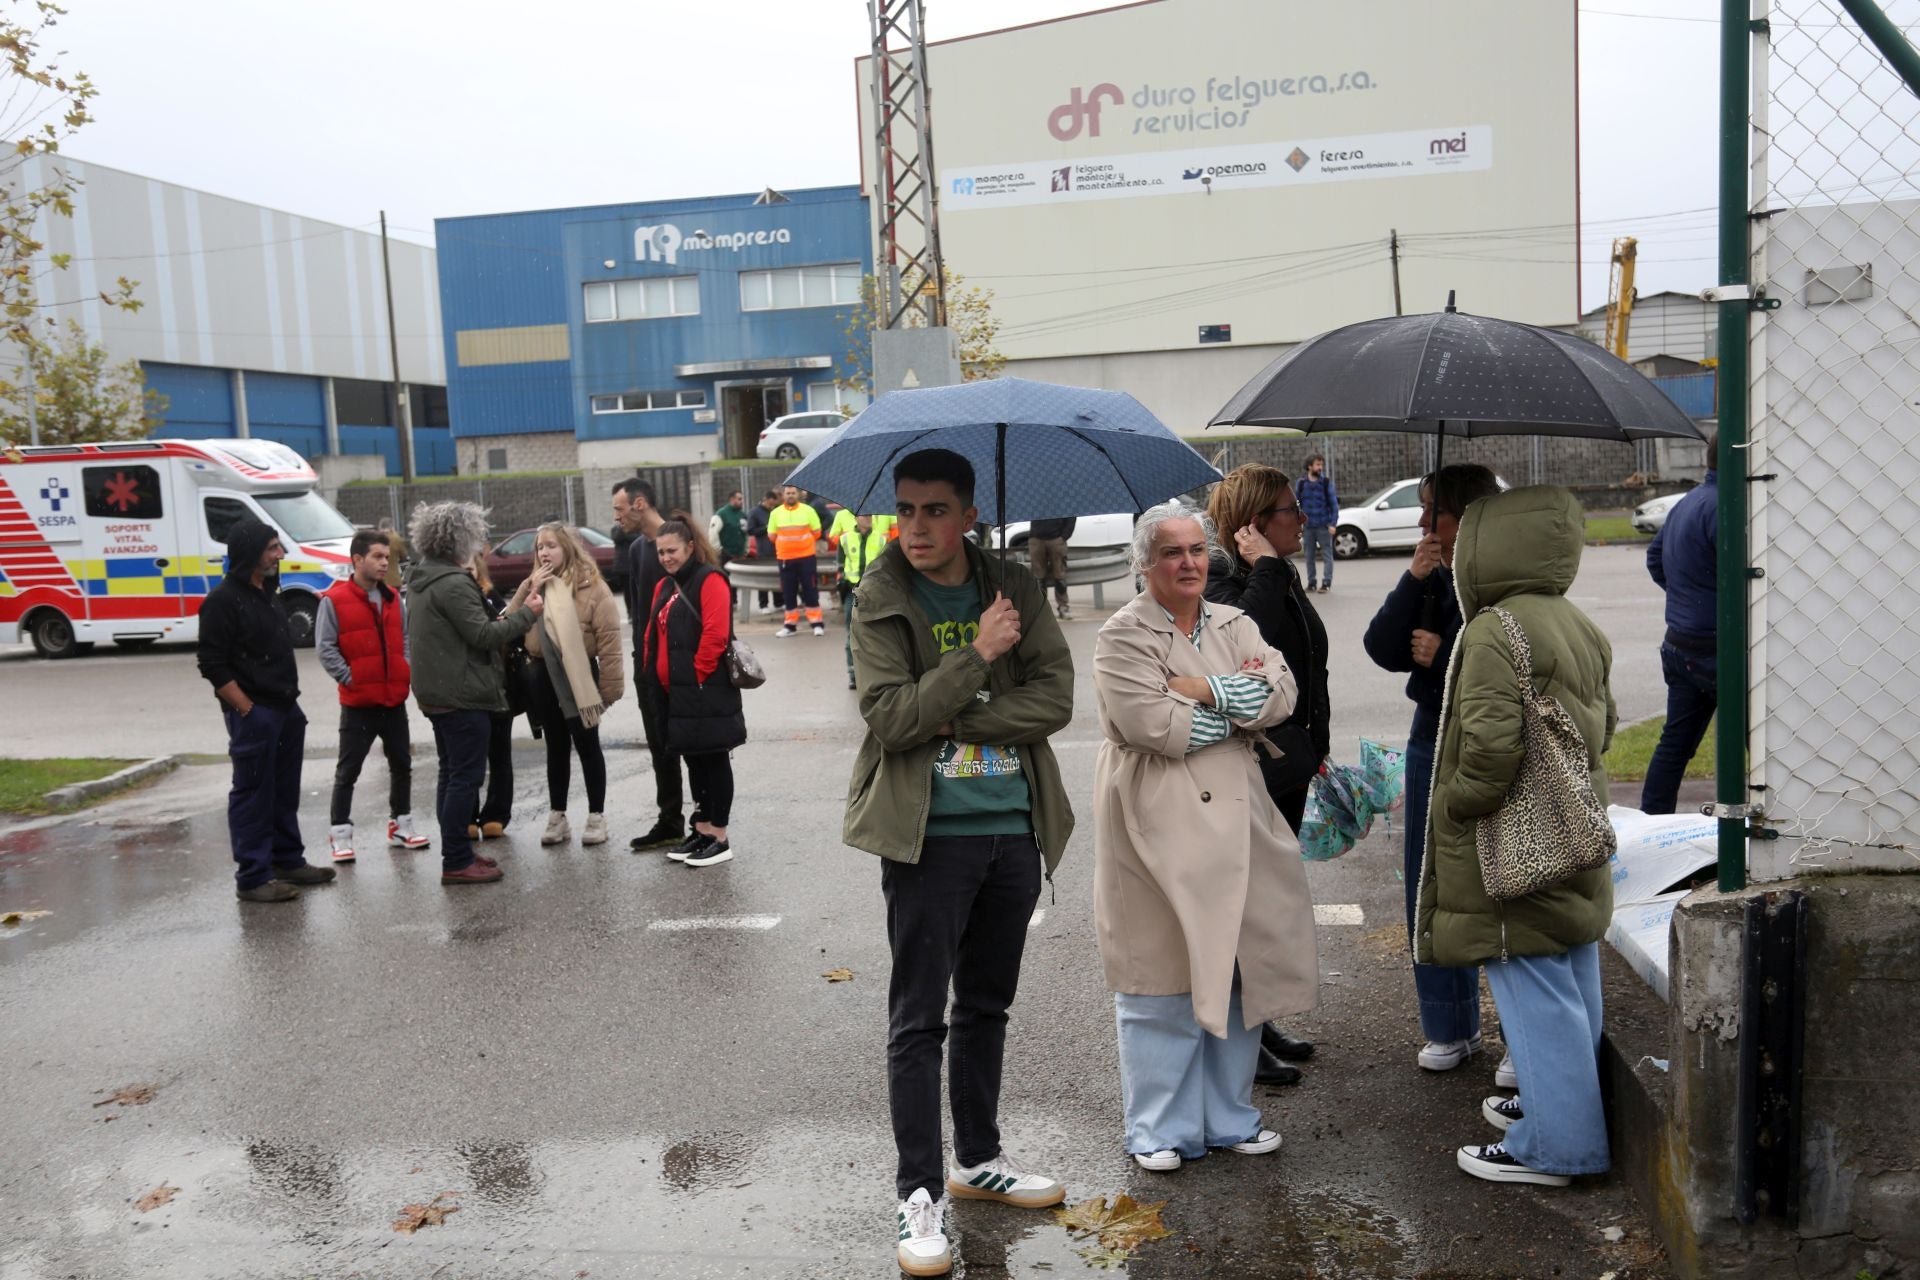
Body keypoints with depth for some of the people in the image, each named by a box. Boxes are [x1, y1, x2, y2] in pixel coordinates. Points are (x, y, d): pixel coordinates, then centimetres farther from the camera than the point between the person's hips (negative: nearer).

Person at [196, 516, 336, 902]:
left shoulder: (264, 594, 16)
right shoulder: (223, 601, -12)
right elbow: (214, 666, -16)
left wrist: (290, 703, 17)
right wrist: (248, 711, -17)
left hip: (285, 710, 9)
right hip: (253, 715, -9)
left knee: (285, 791, 16)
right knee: (253, 794, -3)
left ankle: (288, 860, 28)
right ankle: (253, 878, 2)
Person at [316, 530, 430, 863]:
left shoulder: (393, 599, 9)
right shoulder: (334, 600, -9)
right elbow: (325, 648, -10)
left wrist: (406, 672, 3)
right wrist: (349, 679, -12)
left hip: (395, 699, 6)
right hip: (358, 702, -6)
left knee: (402, 764, 13)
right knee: (348, 770, 1)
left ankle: (400, 825, 26)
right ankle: (340, 834, 9)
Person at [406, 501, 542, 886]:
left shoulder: (422, 580, 13)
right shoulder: (453, 584, -19)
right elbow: (483, 635, -20)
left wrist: (501, 621, 10)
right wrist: (527, 613, -10)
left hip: (437, 693, 10)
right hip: (463, 696, -10)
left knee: (452, 774, 16)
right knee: (465, 777, -5)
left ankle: (457, 852, 24)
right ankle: (456, 862, -2)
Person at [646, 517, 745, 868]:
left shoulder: (709, 580, -11)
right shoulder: (665, 587, 16)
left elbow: (715, 635, -19)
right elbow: (653, 635, 20)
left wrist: (697, 675, -15)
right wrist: (656, 676, 10)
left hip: (707, 691, -9)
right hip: (676, 692, 9)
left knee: (714, 760, -2)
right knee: (693, 760, 14)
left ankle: (720, 839, 4)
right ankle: (701, 831, 23)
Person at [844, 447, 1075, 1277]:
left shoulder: (1015, 590, 2)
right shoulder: (880, 605, -6)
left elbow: (1055, 697, -8)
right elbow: (889, 718, -17)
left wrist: (954, 720, -16)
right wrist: (978, 654, -19)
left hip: (1014, 828, 4)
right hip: (929, 834, -4)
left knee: (987, 1006, 17)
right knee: (919, 1017, 1)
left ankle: (980, 1159, 33)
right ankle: (919, 1192, 11)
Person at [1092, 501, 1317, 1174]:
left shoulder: (1235, 626, 14)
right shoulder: (1123, 635, -4)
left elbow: (1280, 692, -2)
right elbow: (1151, 723, -17)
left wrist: (1202, 690, -13)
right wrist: (1239, 702, -7)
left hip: (1235, 820, 6)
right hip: (1158, 826, -5)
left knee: (1239, 970, 11)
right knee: (1163, 972, 0)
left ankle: (1229, 1115, 27)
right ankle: (1159, 1129, 14)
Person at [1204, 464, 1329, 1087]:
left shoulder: (1283, 577, 11)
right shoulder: (1221, 580, -16)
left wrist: (1315, 749, 23)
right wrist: (1264, 570, -29)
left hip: (1287, 766, 9)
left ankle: (1257, 1018, 31)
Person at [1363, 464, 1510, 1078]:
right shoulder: (1435, 580, 7)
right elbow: (1382, 648, -1)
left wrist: (1442, 657, -17)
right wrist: (1413, 582, -10)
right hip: (1433, 746, 7)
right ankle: (1451, 1028, 29)